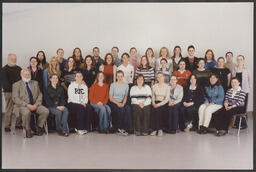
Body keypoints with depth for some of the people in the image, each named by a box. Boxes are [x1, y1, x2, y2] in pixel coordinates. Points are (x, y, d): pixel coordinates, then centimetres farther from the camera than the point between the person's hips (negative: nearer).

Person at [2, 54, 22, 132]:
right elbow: (4, 82, -5)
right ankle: (7, 126, 4)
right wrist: (12, 89, -15)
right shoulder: (4, 69, 3)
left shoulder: (19, 68, 17)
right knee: (9, 109, -4)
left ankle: (18, 124, 13)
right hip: (9, 92, -4)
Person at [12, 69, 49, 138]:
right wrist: (27, 105, -18)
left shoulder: (35, 83, 17)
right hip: (22, 105, -4)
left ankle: (38, 127, -1)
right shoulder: (16, 84, 5)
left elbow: (39, 95, 11)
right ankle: (27, 130, -11)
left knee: (46, 111, -22)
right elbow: (15, 98, -6)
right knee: (26, 112, -37)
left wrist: (36, 104, -8)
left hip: (35, 105, 4)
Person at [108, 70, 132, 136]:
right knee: (121, 110, -34)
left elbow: (125, 97, 10)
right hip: (113, 103, -2)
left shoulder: (126, 85, 10)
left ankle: (126, 128, -30)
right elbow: (111, 98, -1)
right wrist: (117, 103, -17)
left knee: (128, 108, -31)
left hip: (122, 103, 3)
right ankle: (119, 128, -19)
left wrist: (123, 103, -11)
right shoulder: (113, 85, 1)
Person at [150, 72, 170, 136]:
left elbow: (167, 99, -6)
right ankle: (154, 129, -20)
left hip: (163, 103, -3)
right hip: (156, 103, 3)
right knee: (153, 111, -29)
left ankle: (160, 129, -21)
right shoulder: (154, 86, 11)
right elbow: (153, 97, 11)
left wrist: (159, 104, -17)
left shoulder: (167, 87, 1)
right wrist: (153, 104, -9)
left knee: (157, 111, -32)